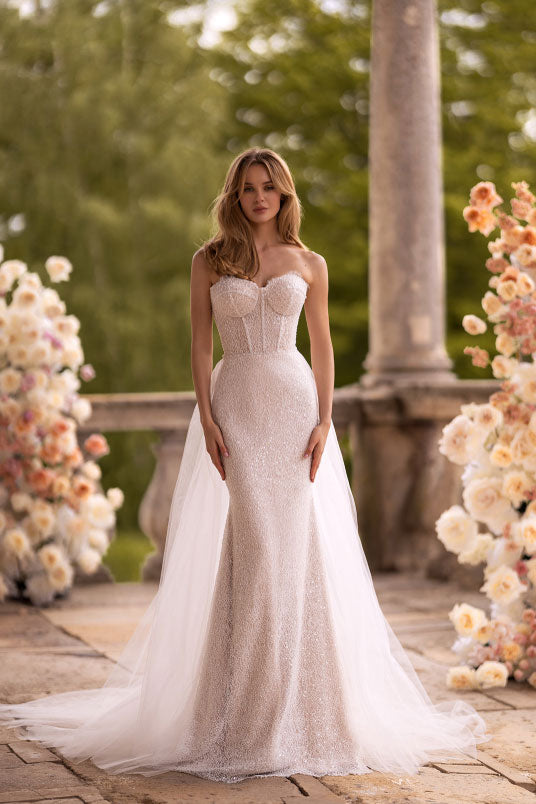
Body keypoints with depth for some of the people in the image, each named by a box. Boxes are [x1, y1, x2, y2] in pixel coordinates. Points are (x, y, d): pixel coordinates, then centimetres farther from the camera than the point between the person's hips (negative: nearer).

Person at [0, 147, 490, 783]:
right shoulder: (209, 261, 7)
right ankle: (250, 711, 1)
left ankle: (298, 705, 9)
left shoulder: (309, 265, 10)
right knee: (254, 540, -8)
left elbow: (323, 348, 7)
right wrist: (207, 421, -7)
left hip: (295, 403, 1)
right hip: (236, 403, -1)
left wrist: (324, 422, -4)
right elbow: (201, 347, 4)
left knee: (298, 542, -2)